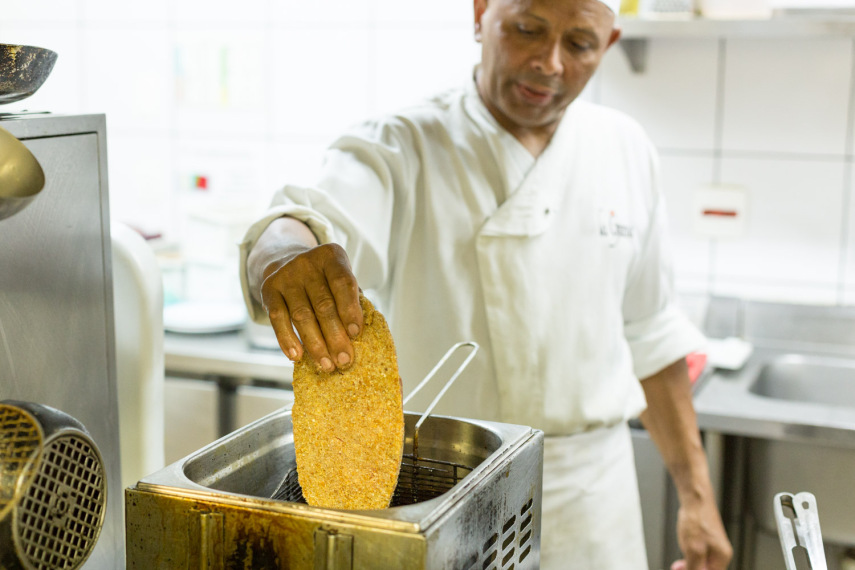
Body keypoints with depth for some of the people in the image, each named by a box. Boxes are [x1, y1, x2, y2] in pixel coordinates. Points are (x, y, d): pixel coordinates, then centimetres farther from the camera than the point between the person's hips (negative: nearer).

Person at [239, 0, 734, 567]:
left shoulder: (625, 151, 3)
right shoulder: (404, 148, -10)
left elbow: (649, 335, 9)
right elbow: (319, 217, -32)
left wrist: (696, 493, 9)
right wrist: (285, 249, -55)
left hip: (591, 498, 3)